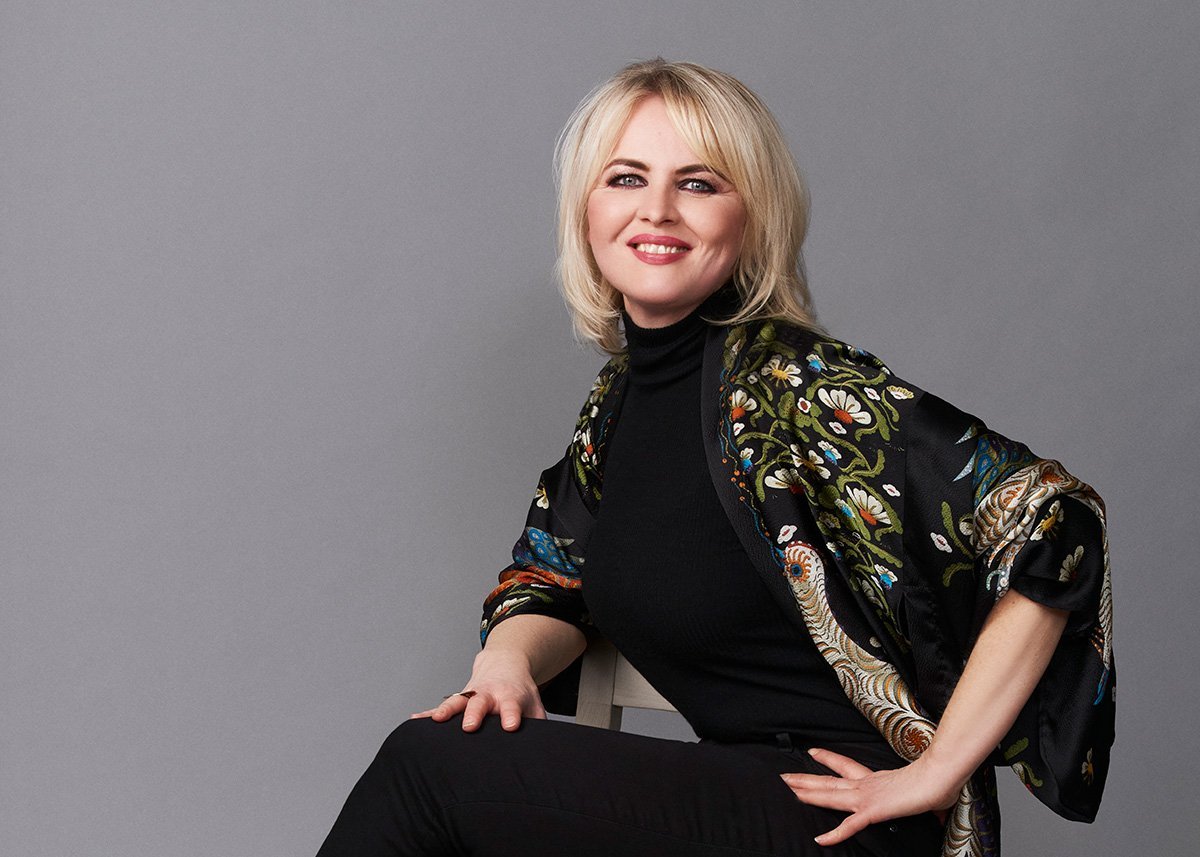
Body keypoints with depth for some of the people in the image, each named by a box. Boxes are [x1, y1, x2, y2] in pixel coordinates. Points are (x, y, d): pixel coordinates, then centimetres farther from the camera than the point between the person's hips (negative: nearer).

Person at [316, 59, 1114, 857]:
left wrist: (937, 774, -19)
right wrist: (509, 660, -7)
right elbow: (552, 586, 17)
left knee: (428, 764, -15)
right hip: (748, 790, 7)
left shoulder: (792, 386, -18)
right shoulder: (622, 391, 7)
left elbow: (1052, 521, -24)